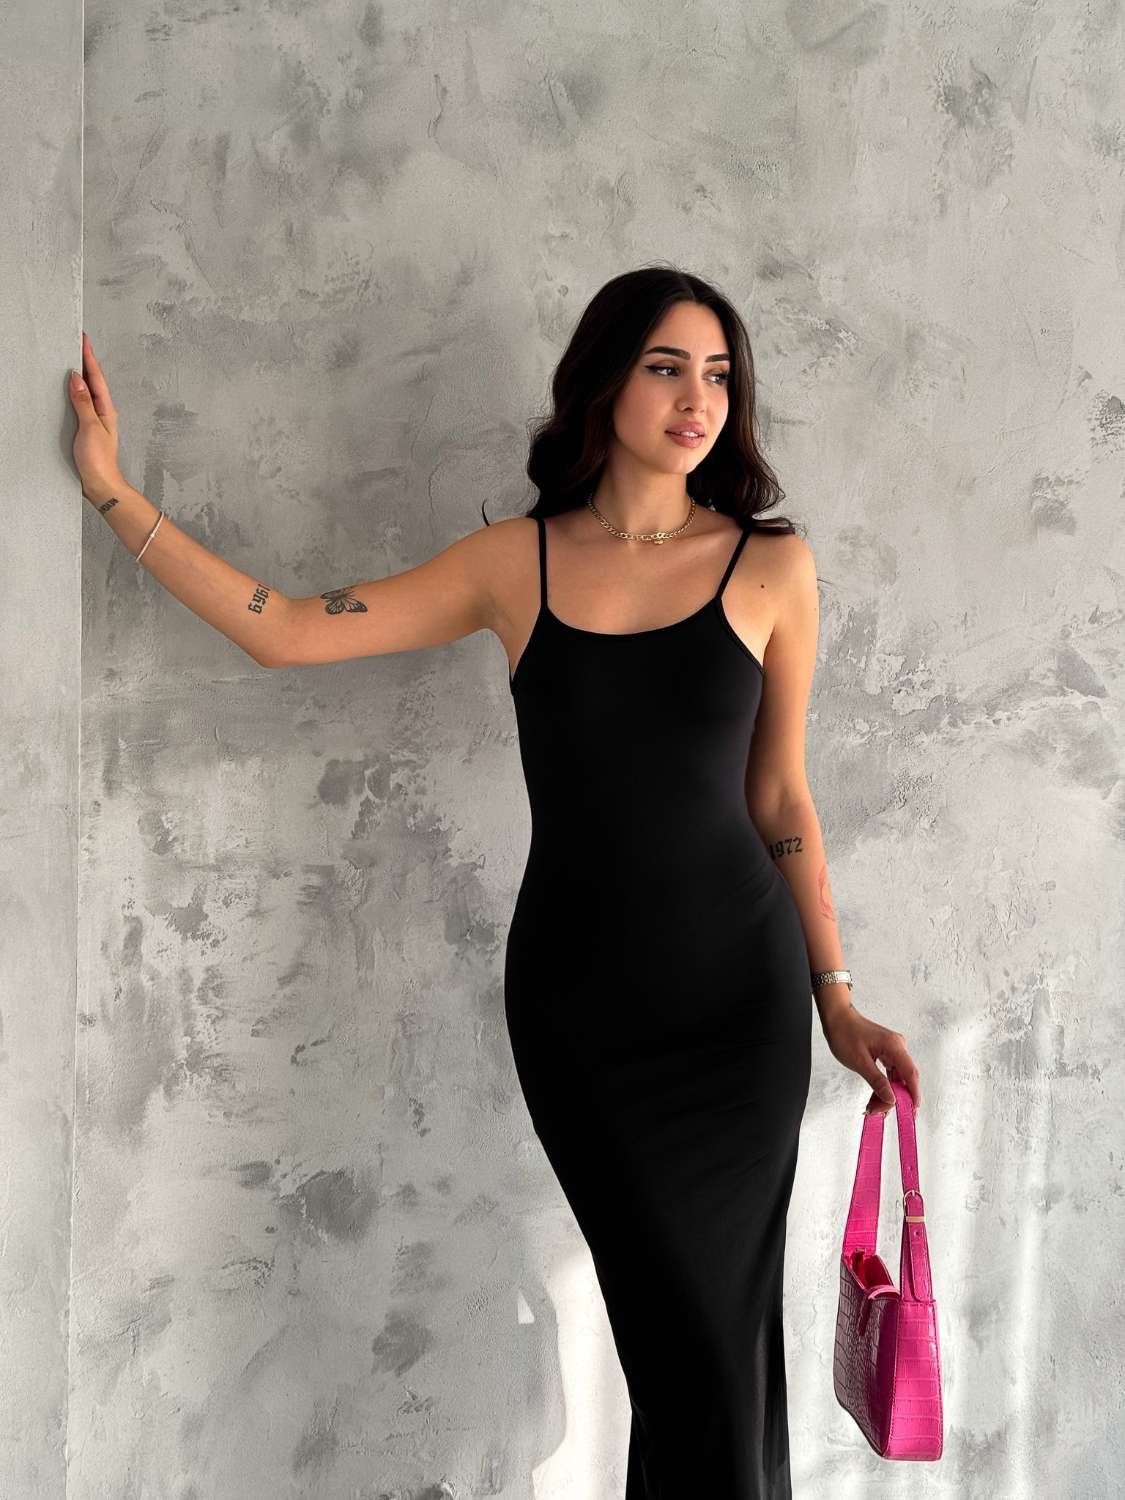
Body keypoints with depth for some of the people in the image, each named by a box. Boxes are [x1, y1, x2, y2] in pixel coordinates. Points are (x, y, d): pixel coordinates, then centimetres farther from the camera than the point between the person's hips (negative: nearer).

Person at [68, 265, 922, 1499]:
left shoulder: (770, 565, -1)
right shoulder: (517, 562, 0)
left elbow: (779, 799, 5)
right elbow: (283, 632, -2)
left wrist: (836, 999, 5)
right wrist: (112, 490, -2)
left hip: (739, 992, 0)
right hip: (573, 994, 0)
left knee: (725, 1330, 4)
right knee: (687, 1335, 1)